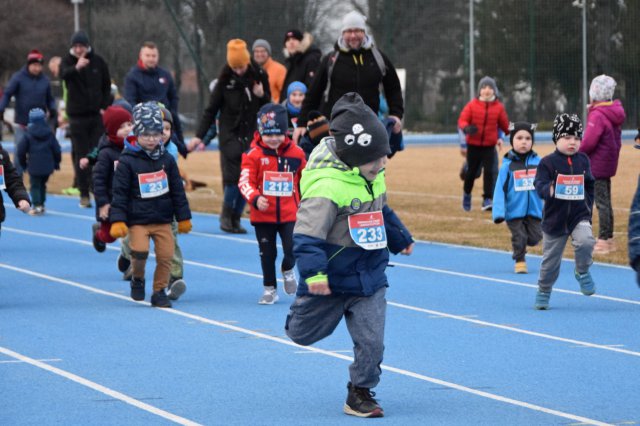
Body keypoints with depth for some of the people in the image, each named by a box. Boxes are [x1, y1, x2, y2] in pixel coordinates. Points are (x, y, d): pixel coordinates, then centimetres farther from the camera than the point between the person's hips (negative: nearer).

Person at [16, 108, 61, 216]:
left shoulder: (28, 135, -5)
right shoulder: (49, 134, 3)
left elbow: (21, 151, -3)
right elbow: (56, 149, 5)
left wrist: (23, 163, 12)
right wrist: (56, 163, 18)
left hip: (34, 166, -3)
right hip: (47, 166, 3)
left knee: (35, 185, 2)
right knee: (42, 184, 19)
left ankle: (37, 205, -13)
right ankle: (41, 205, 22)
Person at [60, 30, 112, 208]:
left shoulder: (98, 61, 3)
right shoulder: (68, 61, -4)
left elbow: (107, 86, 12)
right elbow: (63, 74, -28)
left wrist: (105, 107, 0)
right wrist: (76, 68, -49)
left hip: (97, 114, 1)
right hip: (77, 116, -1)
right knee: (81, 156, 1)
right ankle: (84, 194, 7)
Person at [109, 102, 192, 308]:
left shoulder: (167, 159, 5)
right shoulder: (127, 161, -6)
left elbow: (177, 190, 12)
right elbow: (119, 193, -6)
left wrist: (183, 217, 13)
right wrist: (117, 220, -12)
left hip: (163, 220, 4)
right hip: (137, 221, -4)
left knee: (166, 255, -3)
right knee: (140, 251, -21)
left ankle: (159, 291, 14)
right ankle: (137, 279, 10)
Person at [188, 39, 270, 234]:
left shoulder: (259, 75, 0)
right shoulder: (226, 78, -2)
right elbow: (212, 108, 3)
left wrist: (262, 96, -14)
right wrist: (199, 135, -1)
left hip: (251, 134, 2)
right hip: (230, 132, -2)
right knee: (233, 175, -13)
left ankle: (236, 218, 11)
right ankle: (226, 214, 6)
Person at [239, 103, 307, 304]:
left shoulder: (296, 153, 1)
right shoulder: (254, 155, -8)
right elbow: (245, 181, -13)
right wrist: (255, 199, -30)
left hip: (290, 213, 1)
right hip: (263, 214, -1)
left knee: (292, 248, -12)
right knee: (267, 254, 9)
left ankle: (288, 270, 22)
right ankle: (270, 289, 24)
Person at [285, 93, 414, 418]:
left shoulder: (372, 176, 0)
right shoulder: (327, 186, -27)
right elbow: (308, 232, -31)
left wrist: (401, 239, 31)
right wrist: (314, 272, -40)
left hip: (369, 275, 5)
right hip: (333, 277, -5)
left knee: (372, 341, -4)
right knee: (302, 334, 14)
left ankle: (360, 392, 14)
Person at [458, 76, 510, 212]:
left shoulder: (499, 107, 1)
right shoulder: (472, 105, -4)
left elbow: (504, 124, 11)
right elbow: (462, 120, -9)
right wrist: (467, 128, -28)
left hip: (489, 146, 0)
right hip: (473, 145, 0)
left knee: (489, 172, -11)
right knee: (471, 172, 10)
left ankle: (487, 200, -9)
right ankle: (467, 194, 35)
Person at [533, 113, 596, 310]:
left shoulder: (583, 161, 4)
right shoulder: (548, 162, -9)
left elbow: (590, 186, 14)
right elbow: (539, 184, -18)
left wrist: (588, 206, 5)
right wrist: (549, 190, -40)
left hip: (579, 216, 2)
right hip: (554, 218, -2)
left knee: (585, 241, -28)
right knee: (550, 260, 8)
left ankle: (582, 272, 0)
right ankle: (543, 292, 30)